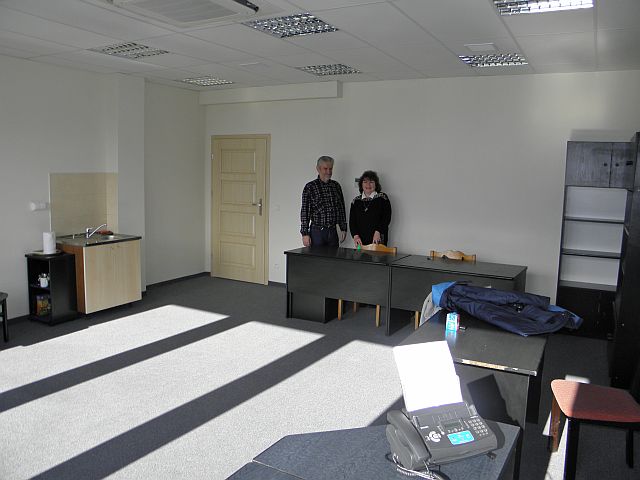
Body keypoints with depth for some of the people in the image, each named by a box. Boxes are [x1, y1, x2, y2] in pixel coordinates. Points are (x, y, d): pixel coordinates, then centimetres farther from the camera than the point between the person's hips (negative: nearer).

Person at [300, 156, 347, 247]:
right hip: (317, 232, -4)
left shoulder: (336, 186, 10)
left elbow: (341, 208, 15)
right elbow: (305, 211, -6)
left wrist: (343, 229, 11)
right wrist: (305, 234, -10)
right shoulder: (310, 187, -3)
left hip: (333, 231, 4)